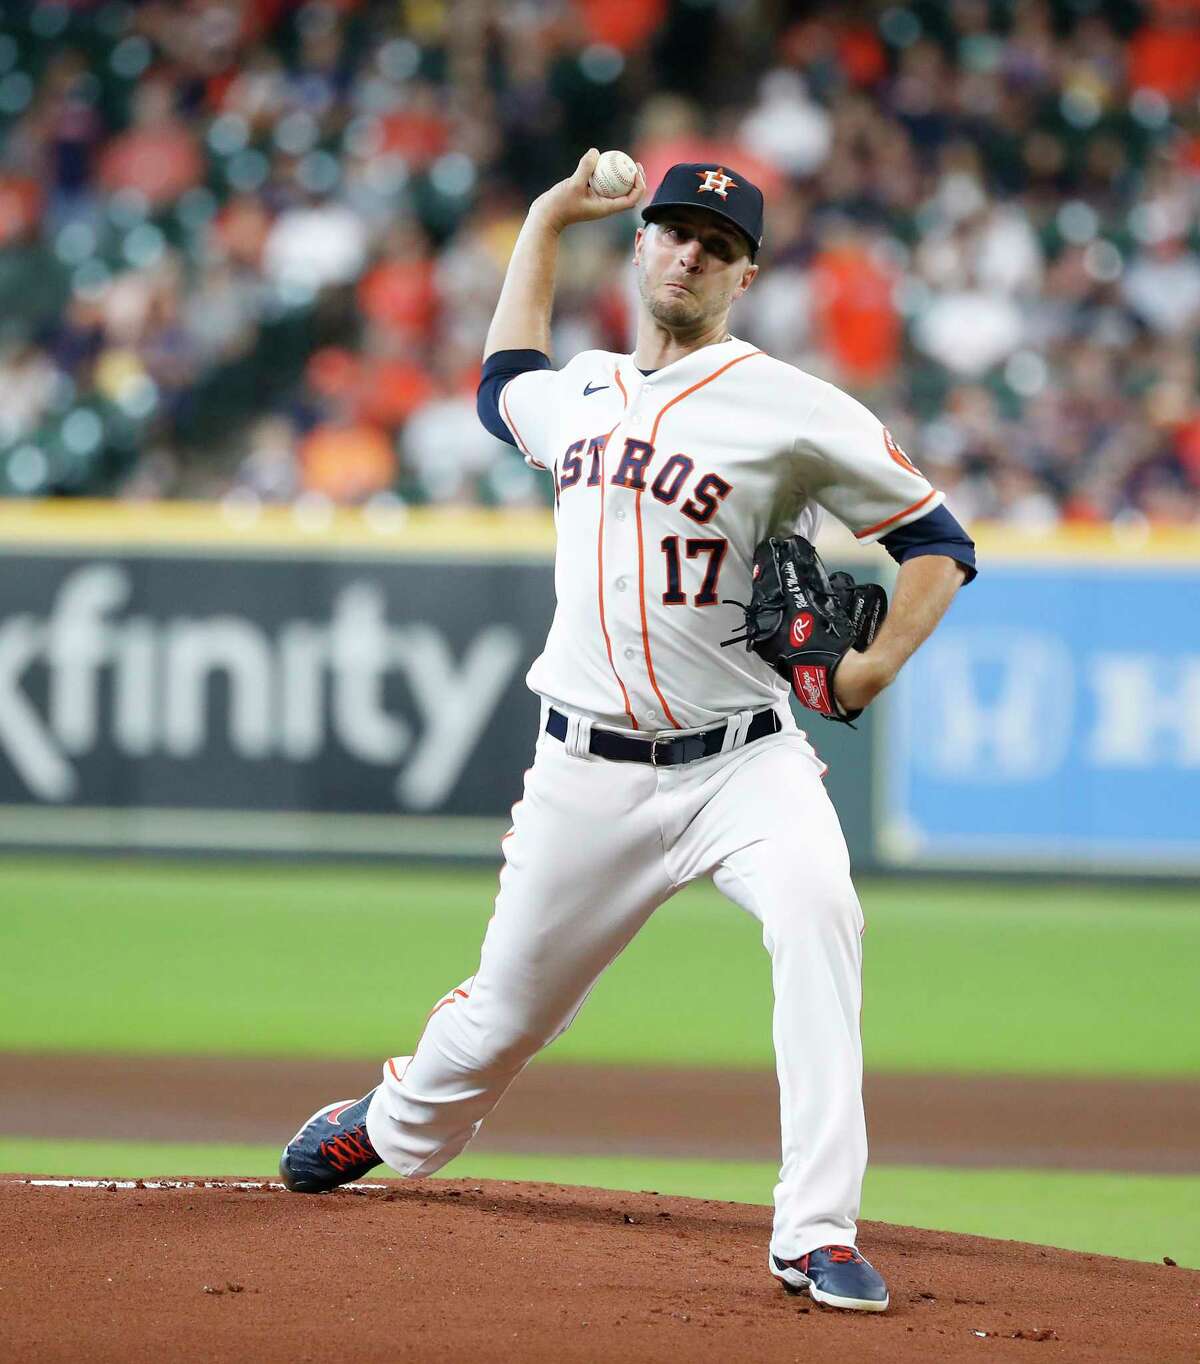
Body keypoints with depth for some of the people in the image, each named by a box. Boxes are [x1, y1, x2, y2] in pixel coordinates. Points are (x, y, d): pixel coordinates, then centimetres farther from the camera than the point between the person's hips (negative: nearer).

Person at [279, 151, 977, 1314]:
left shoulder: (792, 410, -5)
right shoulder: (579, 394, 12)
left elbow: (939, 541, -2)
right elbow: (502, 385, 38)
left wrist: (877, 666, -17)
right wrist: (546, 219, 34)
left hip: (741, 763, -4)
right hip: (588, 772, 4)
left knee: (817, 912, -33)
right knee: (504, 1013, 12)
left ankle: (818, 1236, -33)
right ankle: (390, 1126, 46)